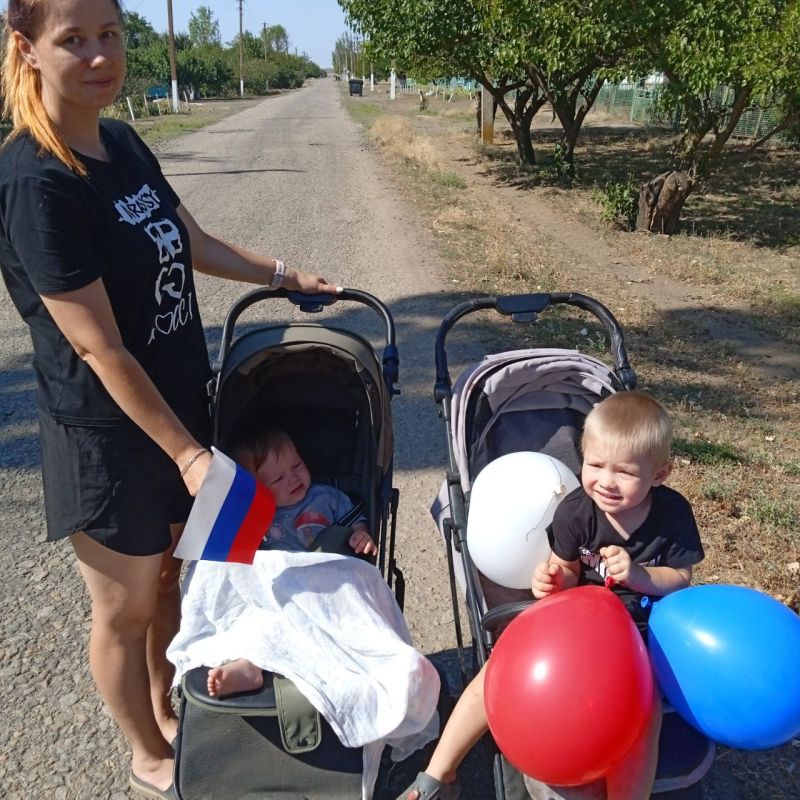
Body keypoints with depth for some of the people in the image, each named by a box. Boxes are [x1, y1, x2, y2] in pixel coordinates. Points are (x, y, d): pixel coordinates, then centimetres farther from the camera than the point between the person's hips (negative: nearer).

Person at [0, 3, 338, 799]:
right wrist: (187, 452, -20)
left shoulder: (123, 144, 1)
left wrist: (283, 274, 18)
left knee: (167, 572, 23)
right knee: (125, 606, 14)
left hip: (175, 403, 8)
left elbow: (191, 242, 16)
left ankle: (167, 709, 49)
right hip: (108, 435, -7)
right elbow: (99, 347, -24)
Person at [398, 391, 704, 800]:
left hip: (641, 628, -1)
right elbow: (569, 573, -2)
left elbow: (681, 579, -4)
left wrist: (637, 574, -24)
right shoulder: (575, 510, -12)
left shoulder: (672, 513, -12)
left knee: (643, 702, -31)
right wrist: (553, 579, -27)